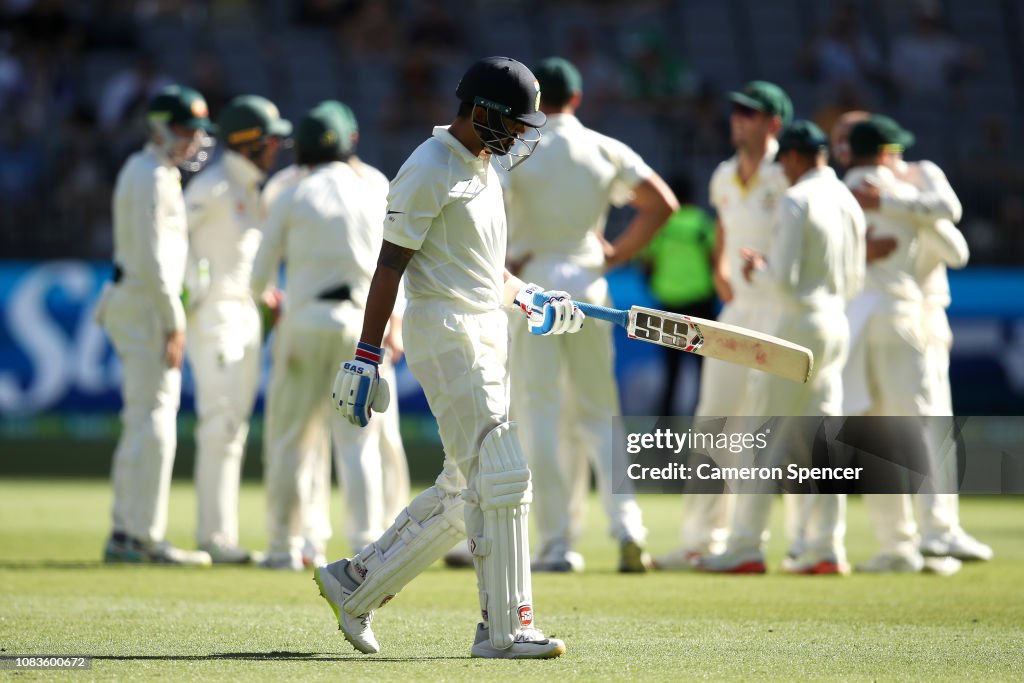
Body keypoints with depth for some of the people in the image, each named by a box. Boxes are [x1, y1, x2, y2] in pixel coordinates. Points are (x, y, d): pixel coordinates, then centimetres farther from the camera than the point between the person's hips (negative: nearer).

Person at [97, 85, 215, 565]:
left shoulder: (159, 174, 19)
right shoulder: (151, 177, -14)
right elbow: (151, 258, -20)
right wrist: (174, 322, -19)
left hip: (131, 304, 11)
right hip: (145, 307, -11)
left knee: (141, 424, 12)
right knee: (154, 422, -9)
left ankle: (125, 535, 15)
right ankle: (145, 537, -9)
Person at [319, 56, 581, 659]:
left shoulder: (483, 167, 17)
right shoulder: (429, 170, -12)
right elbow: (391, 264, -15)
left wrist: (530, 299, 14)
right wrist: (367, 355, -18)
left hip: (488, 336, 10)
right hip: (445, 333, -10)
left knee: (466, 491, 11)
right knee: (502, 476, -13)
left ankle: (356, 582, 21)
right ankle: (505, 629, -9)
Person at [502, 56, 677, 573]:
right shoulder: (607, 151, 5)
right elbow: (663, 203, 2)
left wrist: (499, 265, -9)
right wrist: (619, 253, 8)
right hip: (587, 286, 3)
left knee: (538, 418, 1)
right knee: (599, 414, 12)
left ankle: (557, 544, -2)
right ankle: (626, 526, -5)